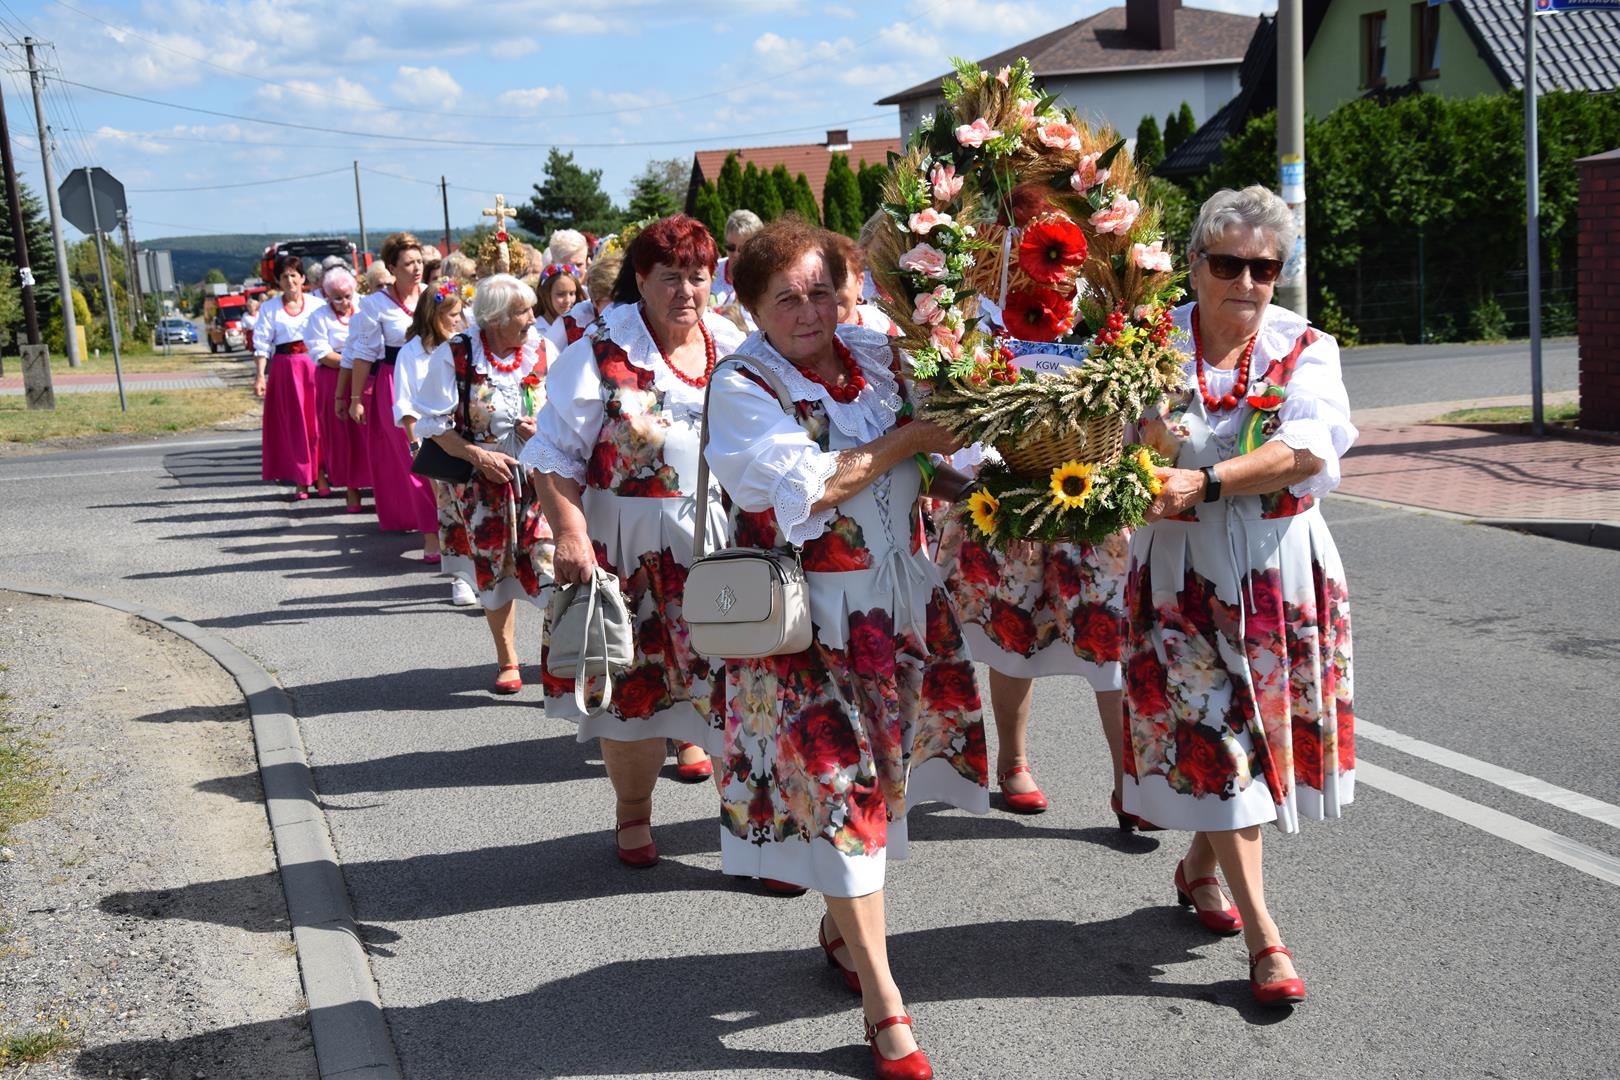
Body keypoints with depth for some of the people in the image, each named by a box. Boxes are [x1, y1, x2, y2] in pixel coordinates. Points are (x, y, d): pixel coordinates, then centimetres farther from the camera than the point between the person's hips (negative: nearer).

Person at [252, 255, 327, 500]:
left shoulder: (316, 304, 3)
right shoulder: (269, 308, 4)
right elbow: (262, 344, 2)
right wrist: (260, 376, -7)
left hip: (314, 365, 0)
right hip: (285, 368, 0)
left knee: (317, 421, 2)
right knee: (293, 424, 2)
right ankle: (301, 481, 6)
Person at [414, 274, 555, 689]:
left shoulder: (543, 351, -2)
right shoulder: (454, 355, -10)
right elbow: (434, 423, -6)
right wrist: (478, 455, -17)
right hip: (482, 481, -1)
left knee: (551, 566, -11)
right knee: (493, 571, 10)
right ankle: (507, 662, 25)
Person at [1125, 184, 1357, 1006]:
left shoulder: (1305, 349, -1)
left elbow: (1308, 452, -18)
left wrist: (1205, 481, -28)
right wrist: (1145, 440, -29)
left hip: (1282, 568, 2)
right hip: (1183, 569, -2)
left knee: (1266, 722, 11)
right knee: (1212, 733, -3)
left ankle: (1201, 865, 38)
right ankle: (1262, 936, 3)